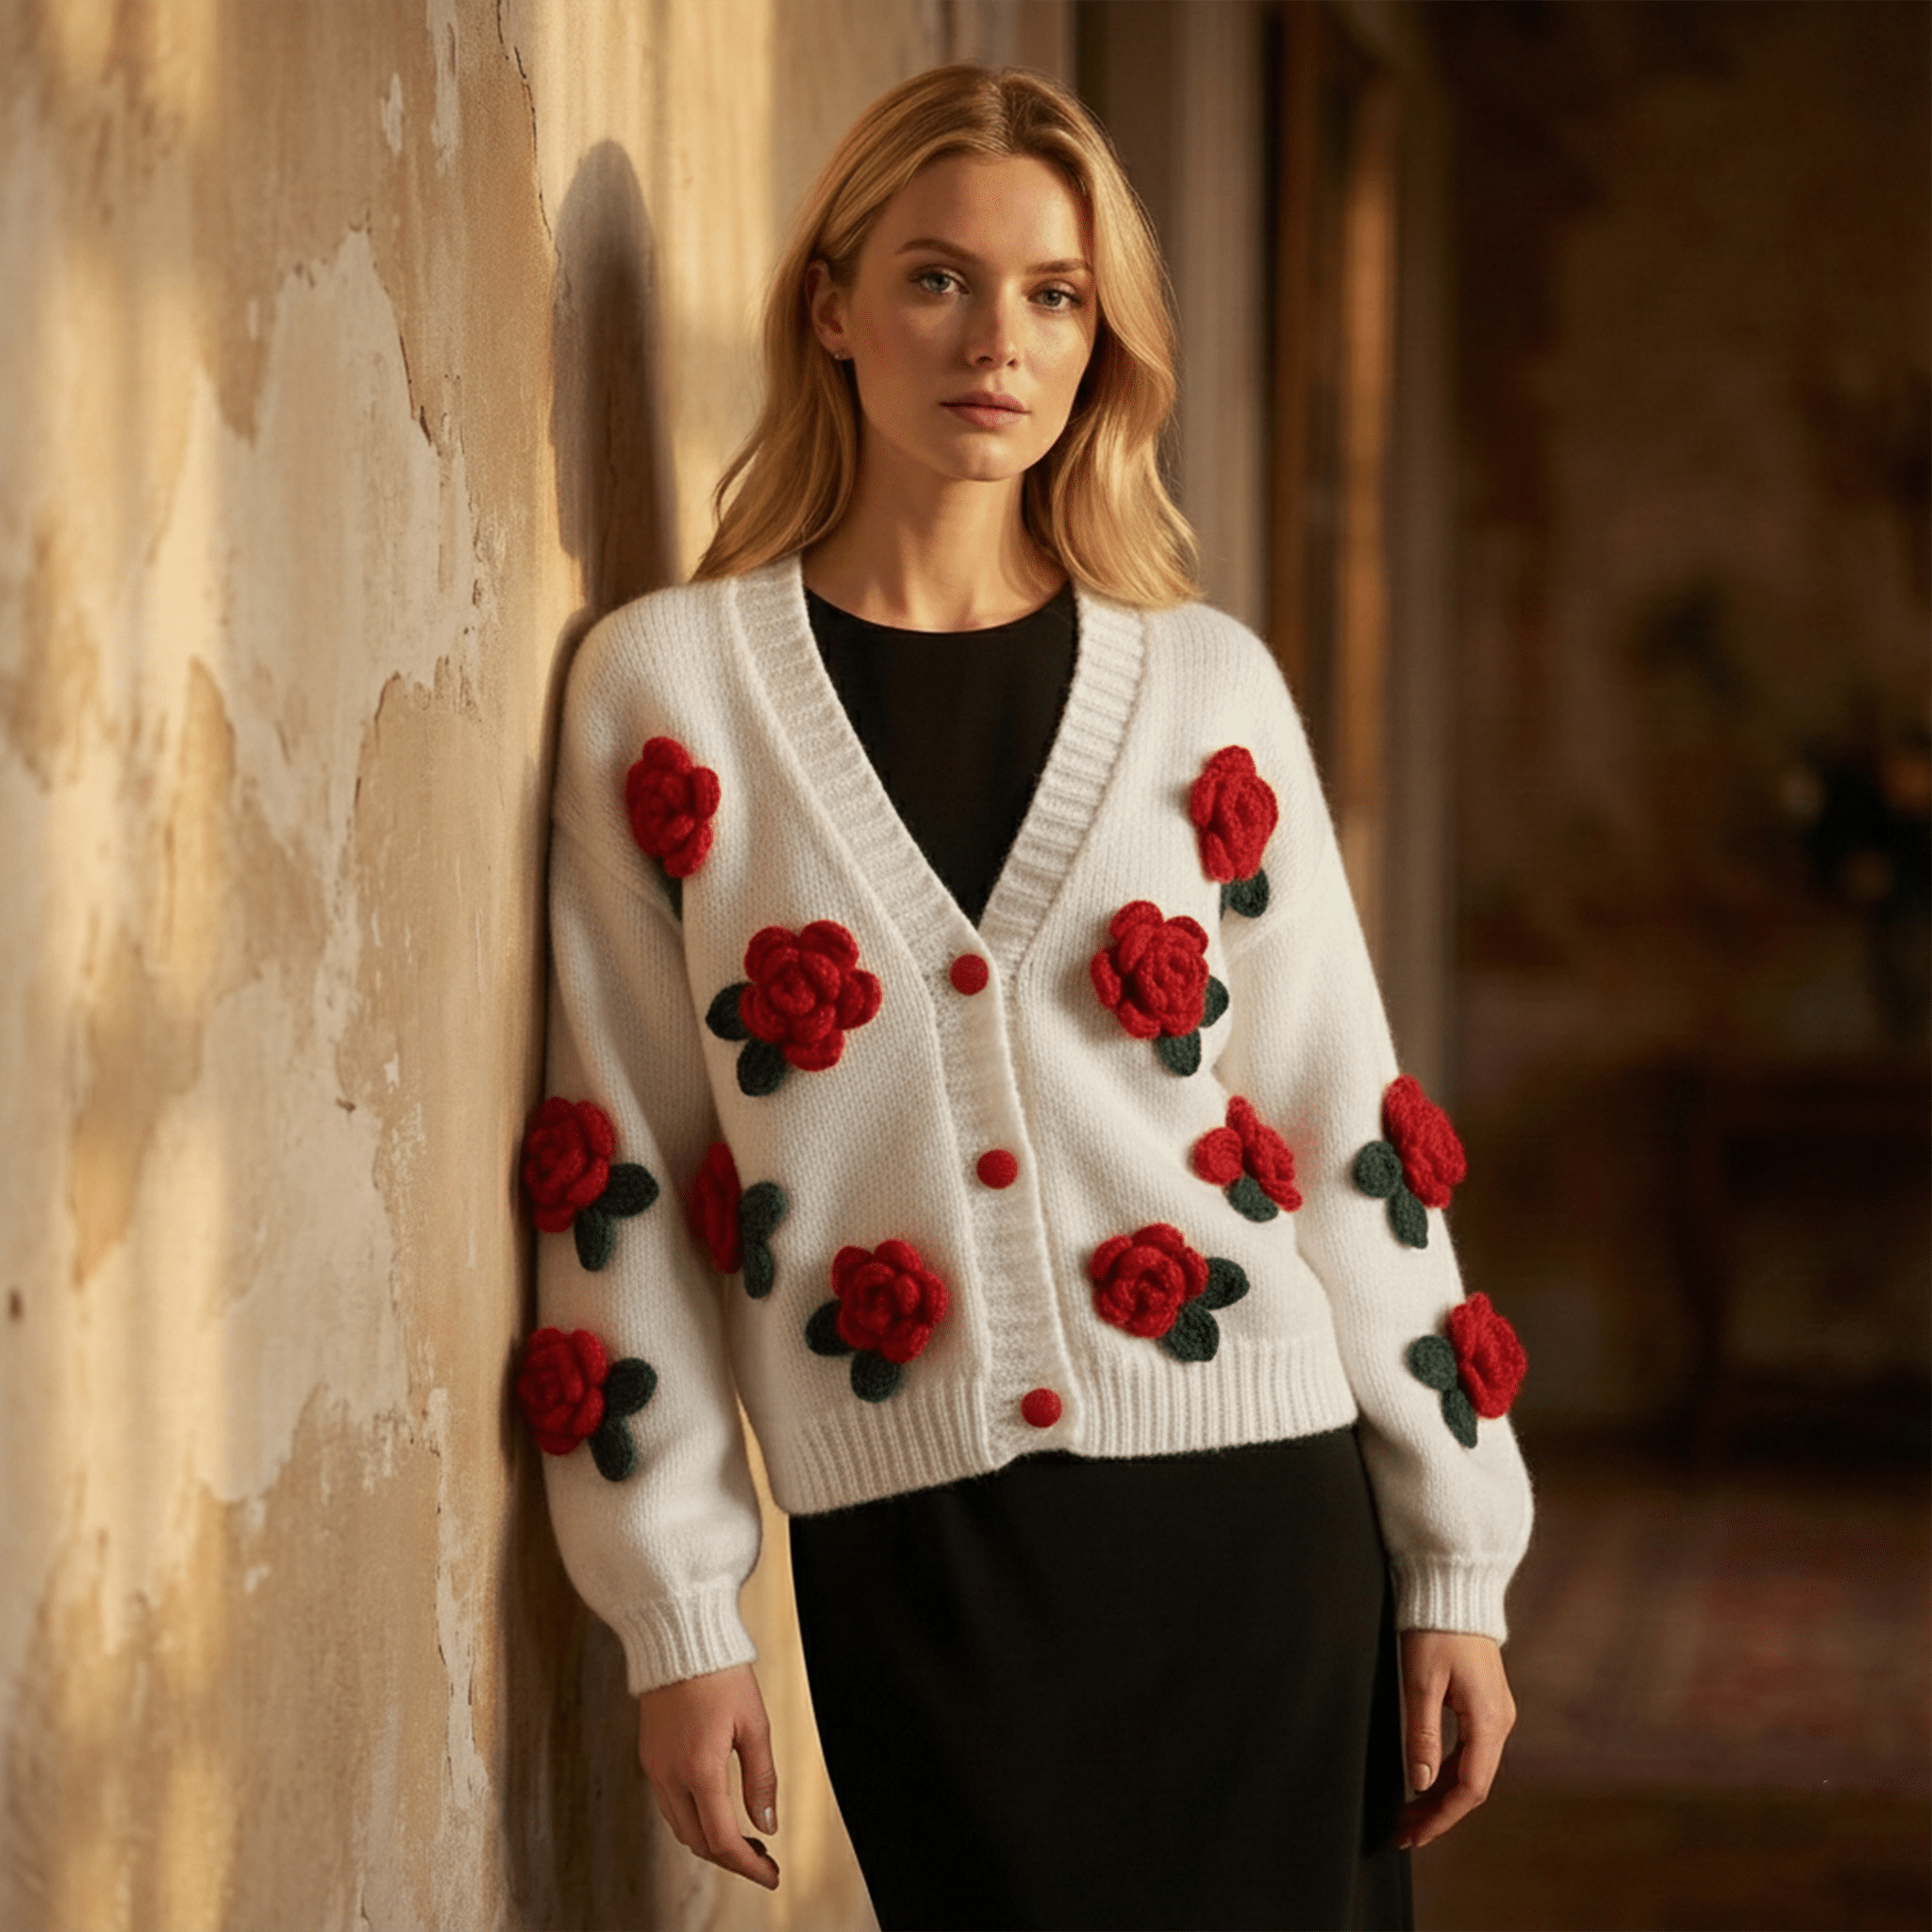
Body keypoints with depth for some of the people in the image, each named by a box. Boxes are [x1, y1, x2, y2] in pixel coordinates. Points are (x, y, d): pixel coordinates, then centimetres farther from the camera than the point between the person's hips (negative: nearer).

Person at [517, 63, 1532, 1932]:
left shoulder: (1207, 687, 6)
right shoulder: (665, 685, 1)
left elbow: (1354, 1137, 7)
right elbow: (618, 1180, 2)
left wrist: (1452, 1567, 4)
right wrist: (677, 1623, -1)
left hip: (1258, 1519, 1)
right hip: (914, 1568, -1)